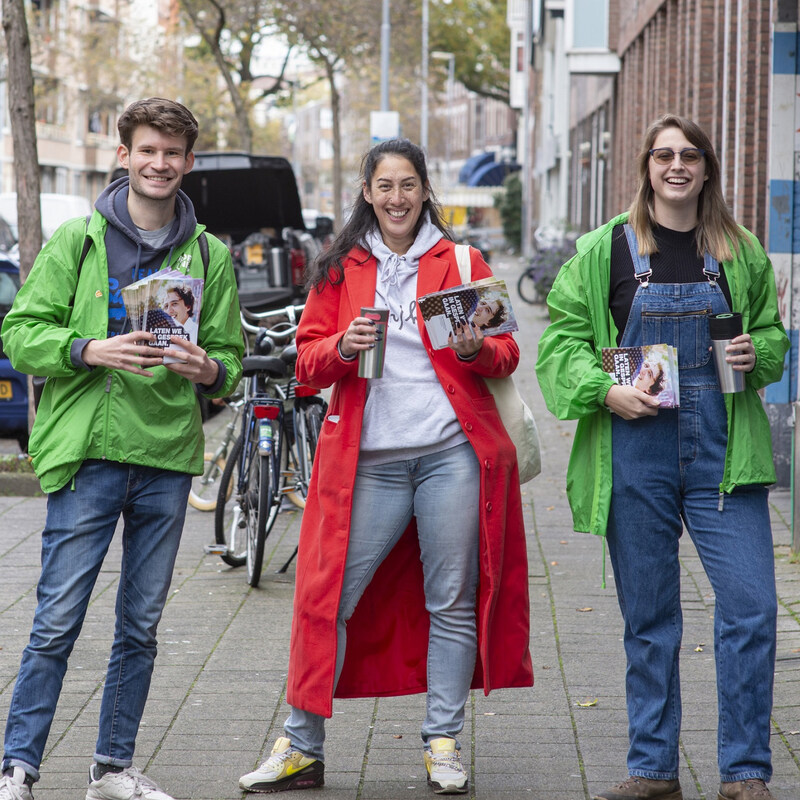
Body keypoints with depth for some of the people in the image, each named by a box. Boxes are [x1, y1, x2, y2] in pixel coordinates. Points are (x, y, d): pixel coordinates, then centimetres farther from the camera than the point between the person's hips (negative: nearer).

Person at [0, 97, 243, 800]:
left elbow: (231, 359, 13)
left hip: (168, 458, 3)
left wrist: (208, 369, -11)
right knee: (58, 621, -6)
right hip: (87, 451, -3)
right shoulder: (77, 241, 3)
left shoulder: (210, 256, 11)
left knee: (142, 628, 9)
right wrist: (91, 351, -18)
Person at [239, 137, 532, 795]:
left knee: (451, 602, 3)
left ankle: (443, 746, 13)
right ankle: (301, 747, 8)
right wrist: (343, 348, -12)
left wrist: (475, 349, -13)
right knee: (331, 598, -1)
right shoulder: (340, 270, 12)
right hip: (370, 461, 1)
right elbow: (308, 363, 9)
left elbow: (506, 356, 9)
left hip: (452, 453, 0)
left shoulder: (461, 262, 10)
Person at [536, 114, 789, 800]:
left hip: (722, 451, 1)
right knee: (648, 618, 7)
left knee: (751, 607, -8)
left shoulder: (739, 252, 8)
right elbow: (562, 338, 4)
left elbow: (774, 332, 19)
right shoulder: (606, 250, 4)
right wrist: (606, 390, -12)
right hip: (636, 452, 0)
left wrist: (757, 354, -3)